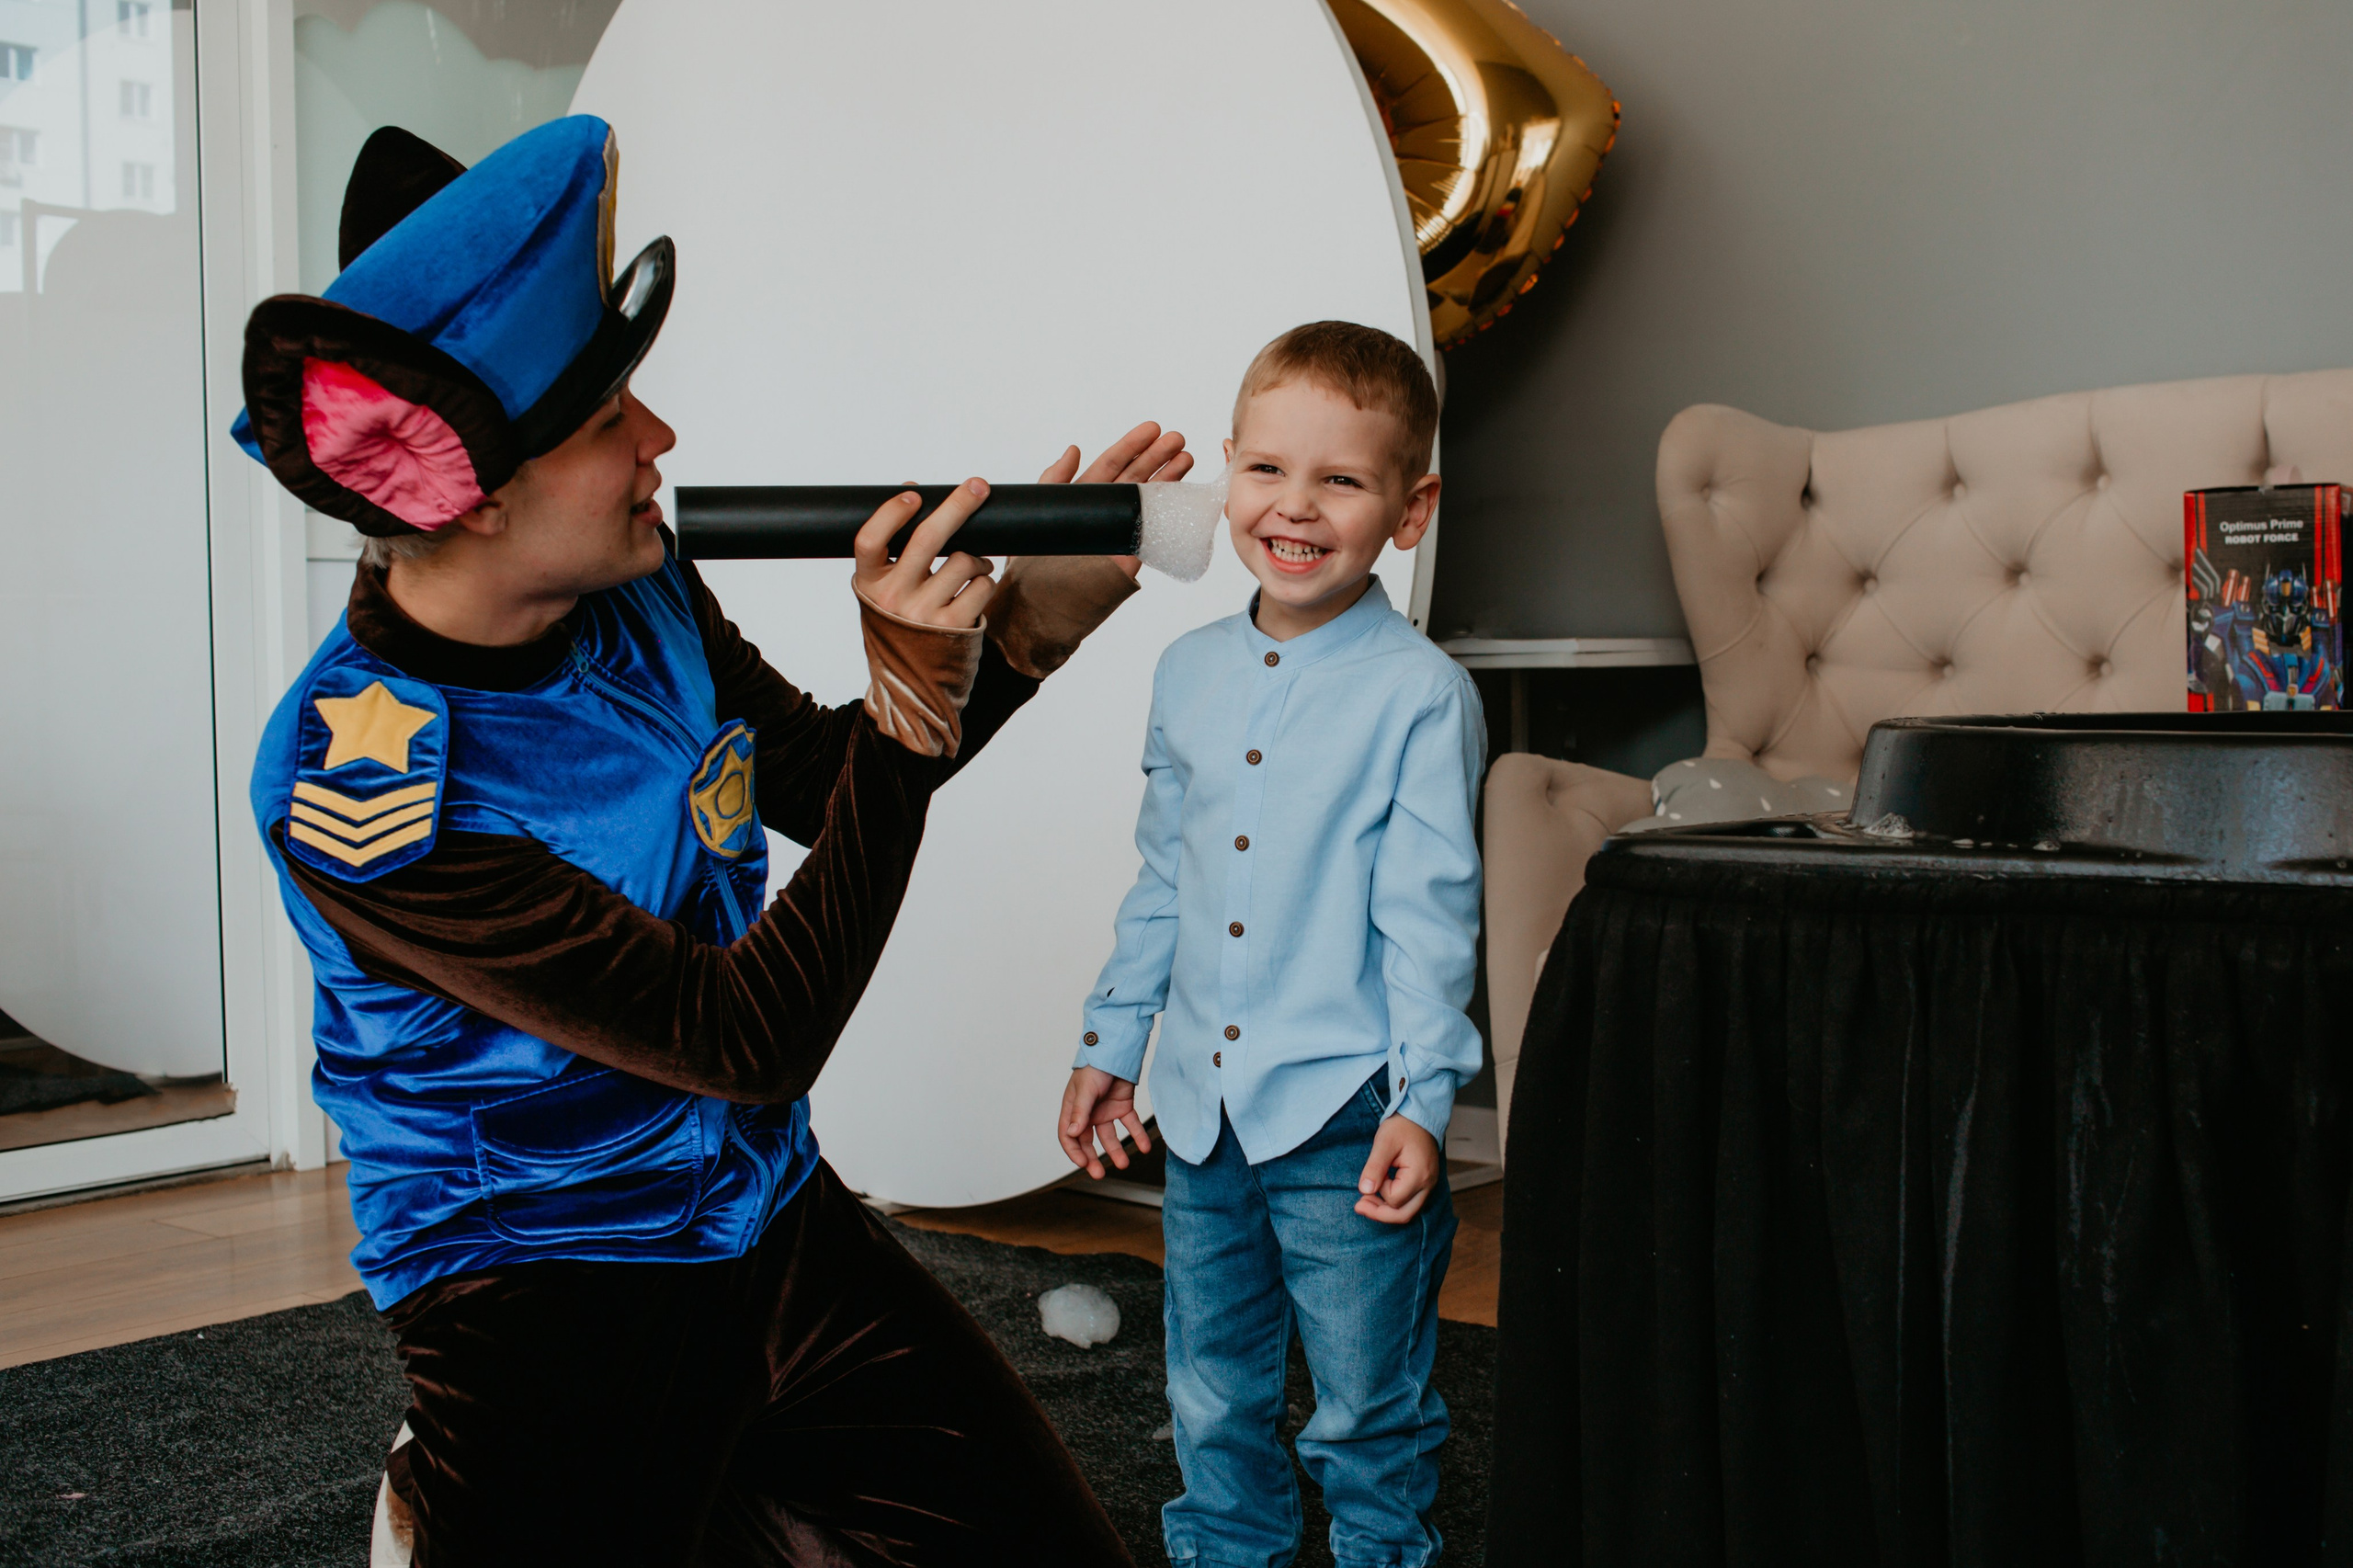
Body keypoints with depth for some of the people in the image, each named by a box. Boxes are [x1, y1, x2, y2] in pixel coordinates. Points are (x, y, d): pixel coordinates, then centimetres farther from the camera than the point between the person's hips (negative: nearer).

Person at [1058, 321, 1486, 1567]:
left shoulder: (1420, 691, -10)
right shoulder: (1188, 673, 6)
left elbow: (1429, 913, -11)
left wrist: (1422, 1100, -14)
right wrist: (1110, 1042, 16)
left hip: (1345, 1113, -5)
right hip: (1202, 1106, 5)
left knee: (1367, 1408, 9)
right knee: (1212, 1401, 19)